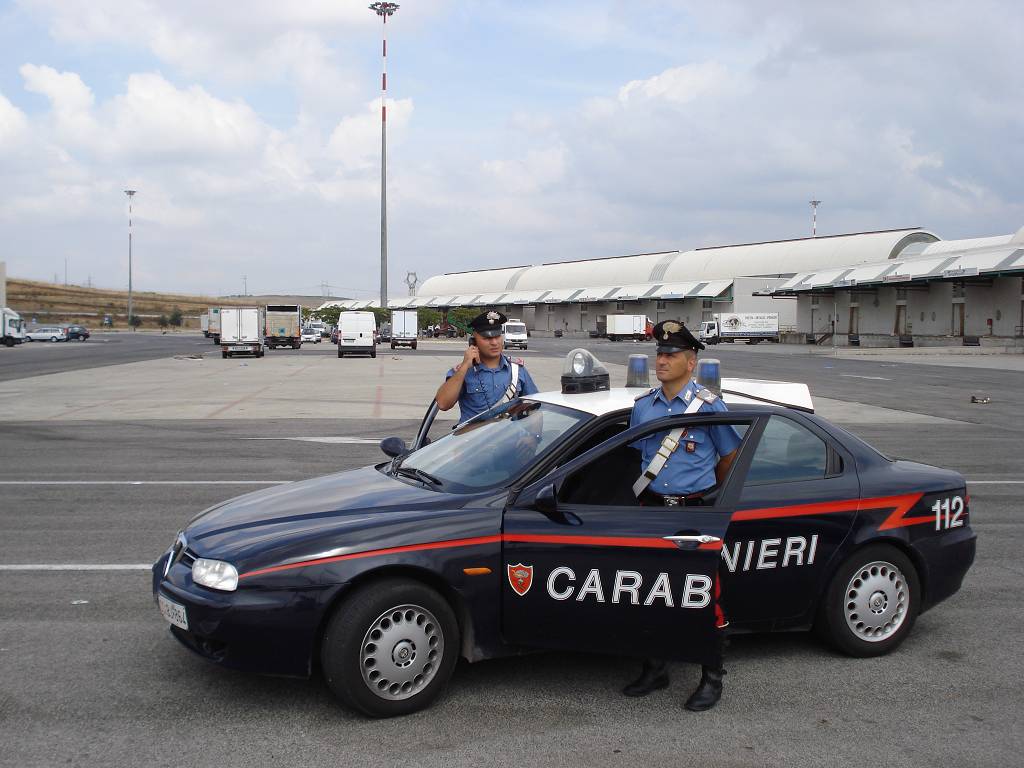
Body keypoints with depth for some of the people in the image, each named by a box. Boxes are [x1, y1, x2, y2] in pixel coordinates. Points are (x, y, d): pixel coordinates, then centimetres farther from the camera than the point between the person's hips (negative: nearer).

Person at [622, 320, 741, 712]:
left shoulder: (709, 406, -6)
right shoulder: (643, 406, 7)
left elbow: (730, 458, 4)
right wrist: (647, 492, 13)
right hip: (652, 509, 5)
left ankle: (712, 678, 12)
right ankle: (655, 668, 26)